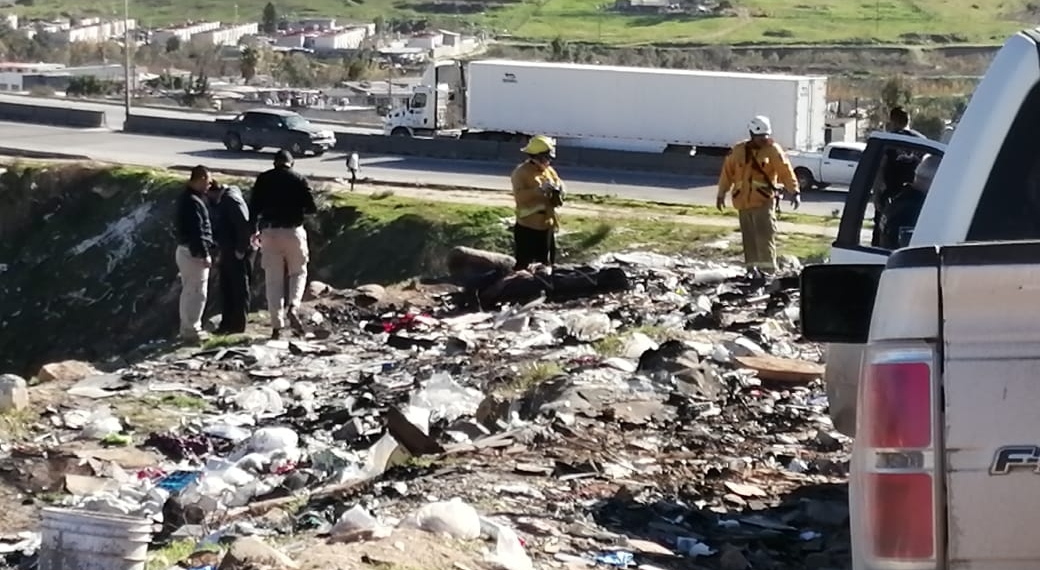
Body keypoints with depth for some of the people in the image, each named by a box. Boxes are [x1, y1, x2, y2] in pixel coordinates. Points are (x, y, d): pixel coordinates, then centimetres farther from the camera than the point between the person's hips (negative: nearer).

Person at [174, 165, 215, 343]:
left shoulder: (185, 197, 12)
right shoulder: (193, 202, -21)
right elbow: (197, 231, -23)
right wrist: (204, 254, -20)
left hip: (184, 249, 11)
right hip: (194, 253, -11)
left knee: (188, 291, 17)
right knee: (197, 293, -4)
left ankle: (187, 328, 25)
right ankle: (191, 330, 0)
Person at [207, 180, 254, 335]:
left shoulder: (231, 200, -17)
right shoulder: (219, 202, 14)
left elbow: (244, 225, -23)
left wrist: (241, 249, -20)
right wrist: (220, 251, 14)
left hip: (238, 253, -10)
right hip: (227, 252, 10)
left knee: (239, 288, -3)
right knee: (225, 288, 12)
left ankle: (238, 324, 2)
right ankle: (227, 323, 19)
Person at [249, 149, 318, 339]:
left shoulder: (263, 179, 4)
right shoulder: (300, 180, 1)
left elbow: (253, 207, 1)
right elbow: (311, 208, -2)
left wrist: (254, 230, 13)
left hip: (269, 232, 1)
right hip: (293, 231, -1)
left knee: (273, 280, 5)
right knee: (298, 273, 16)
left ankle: (277, 325, 2)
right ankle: (293, 307, -9)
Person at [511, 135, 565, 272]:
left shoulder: (549, 171, 9)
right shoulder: (521, 172, -11)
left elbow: (557, 201, 12)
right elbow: (519, 196, -25)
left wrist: (558, 190, -10)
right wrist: (540, 189, -28)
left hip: (547, 226, 7)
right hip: (527, 227, -7)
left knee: (547, 264, 16)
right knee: (523, 264, -5)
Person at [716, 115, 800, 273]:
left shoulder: (773, 150, -2)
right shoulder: (738, 150, 7)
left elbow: (786, 171, -8)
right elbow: (727, 171, 15)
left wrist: (794, 192, -17)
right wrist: (721, 193, 16)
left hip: (763, 201, -4)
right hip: (743, 202, 4)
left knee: (765, 234, -14)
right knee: (749, 237, 10)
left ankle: (768, 268, -14)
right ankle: (752, 269, 20)